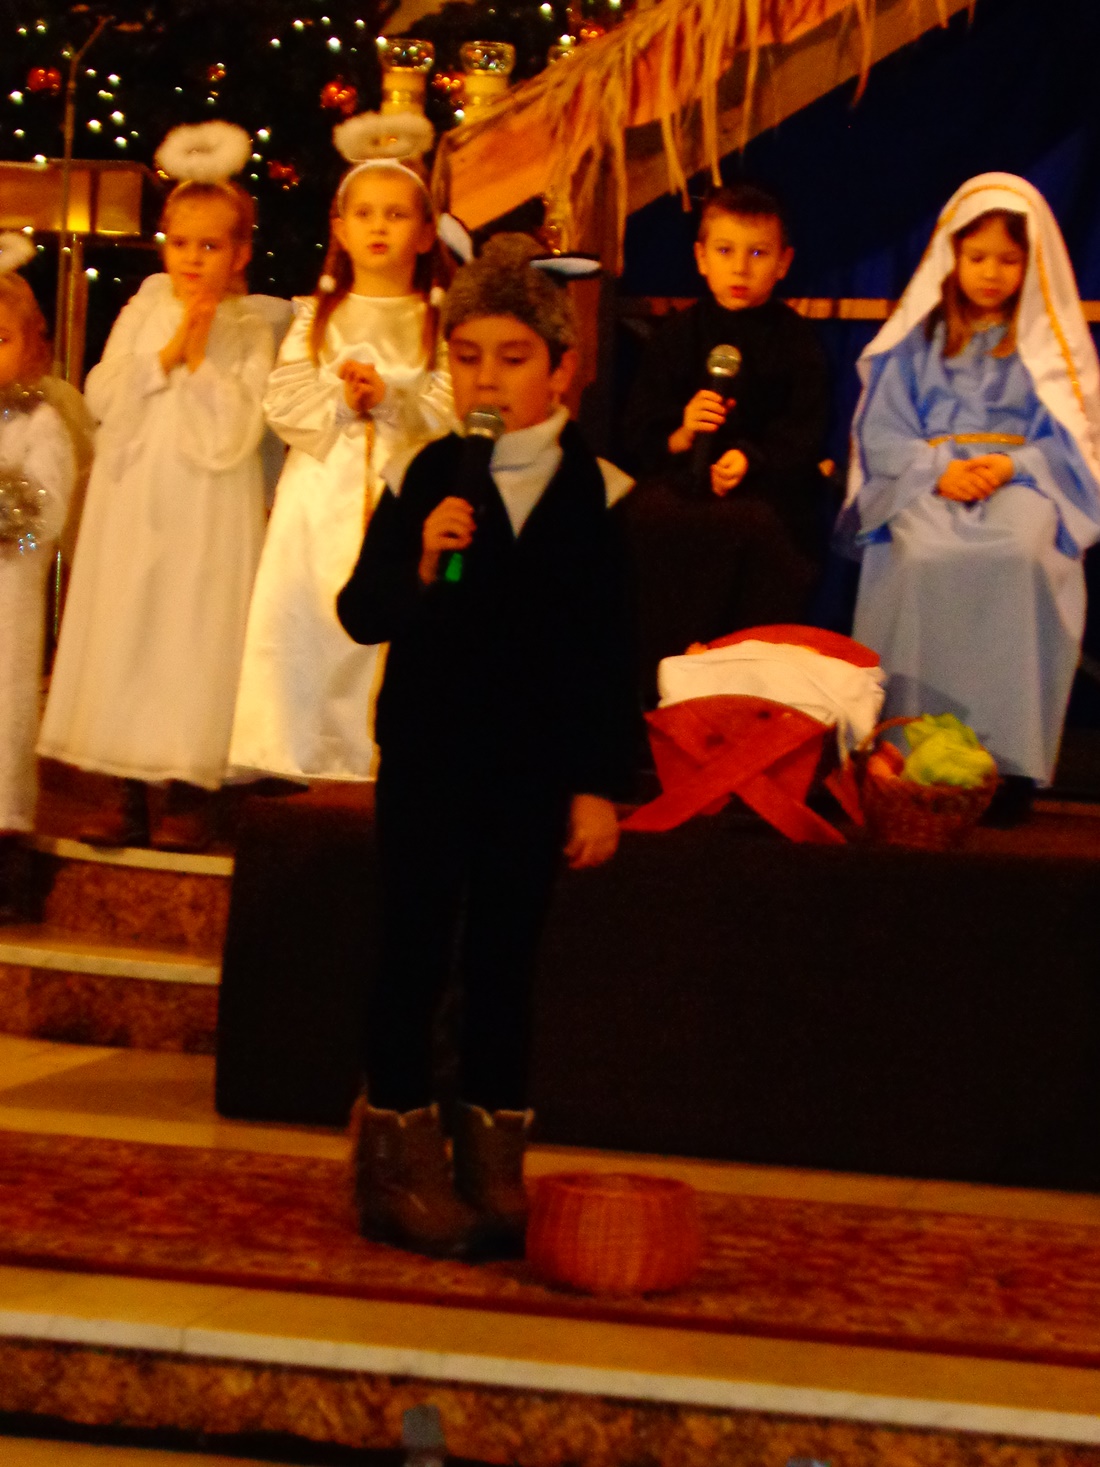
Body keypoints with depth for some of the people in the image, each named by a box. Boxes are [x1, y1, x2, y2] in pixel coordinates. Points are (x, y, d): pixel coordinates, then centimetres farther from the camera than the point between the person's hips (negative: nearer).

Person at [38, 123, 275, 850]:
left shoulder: (249, 333, -3)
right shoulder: (142, 313, 7)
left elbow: (235, 430, -12)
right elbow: (104, 398, -2)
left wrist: (202, 359, -15)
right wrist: (165, 354, -12)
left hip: (208, 516, -3)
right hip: (134, 503, 3)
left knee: (194, 638, -1)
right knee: (120, 632, 4)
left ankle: (187, 792, 6)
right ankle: (117, 792, 10)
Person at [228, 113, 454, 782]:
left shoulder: (440, 323, 7)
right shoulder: (316, 316, 13)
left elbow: (450, 410, -4)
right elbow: (284, 401, 3)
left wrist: (389, 399, -18)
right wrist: (338, 401, -13)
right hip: (320, 493, 2)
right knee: (292, 619, -6)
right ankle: (289, 756, 1)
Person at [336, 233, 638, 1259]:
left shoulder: (597, 494, 0)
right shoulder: (427, 480, -1)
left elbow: (610, 656, 0)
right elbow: (358, 613, -4)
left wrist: (600, 786, -2)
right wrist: (419, 565, -23)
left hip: (536, 763, 1)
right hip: (427, 752, 0)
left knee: (503, 962, 8)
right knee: (415, 953, 3)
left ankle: (493, 1165, 18)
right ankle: (399, 1163, 13)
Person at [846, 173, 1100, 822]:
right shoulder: (920, 338, 17)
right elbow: (883, 432, 9)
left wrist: (1012, 466, -12)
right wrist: (939, 470, -10)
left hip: (1020, 480, -1)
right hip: (928, 482, 1)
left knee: (1019, 553, -38)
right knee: (926, 555, -37)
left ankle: (1009, 757, -36)